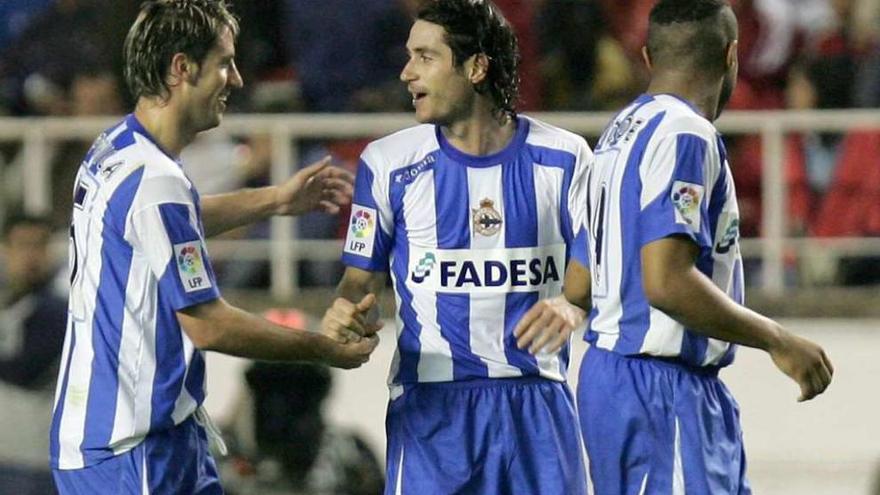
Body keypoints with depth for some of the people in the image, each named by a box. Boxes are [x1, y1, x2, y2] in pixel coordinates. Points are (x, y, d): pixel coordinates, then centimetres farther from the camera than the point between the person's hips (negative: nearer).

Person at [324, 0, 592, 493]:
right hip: (431, 406, -1)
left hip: (538, 400, 1)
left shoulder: (563, 158, 3)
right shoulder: (390, 162, 4)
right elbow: (362, 279, 8)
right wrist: (349, 314, -15)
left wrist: (569, 309, -18)